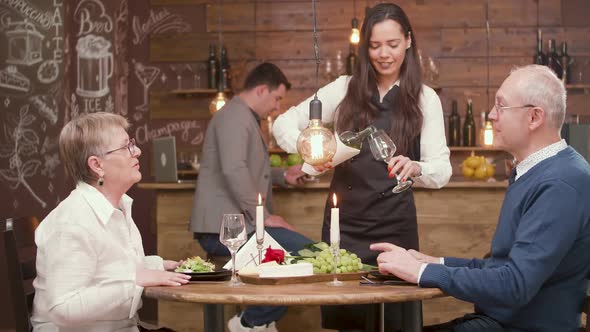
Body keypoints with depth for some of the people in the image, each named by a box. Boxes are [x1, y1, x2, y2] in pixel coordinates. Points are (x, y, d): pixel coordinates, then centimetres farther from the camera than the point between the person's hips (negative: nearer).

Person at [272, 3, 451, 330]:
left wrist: (415, 168, -30)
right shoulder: (345, 89, 3)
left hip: (394, 226, -1)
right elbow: (284, 123, 2)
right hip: (343, 223, 1)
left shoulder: (424, 98, -1)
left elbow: (442, 170, -7)